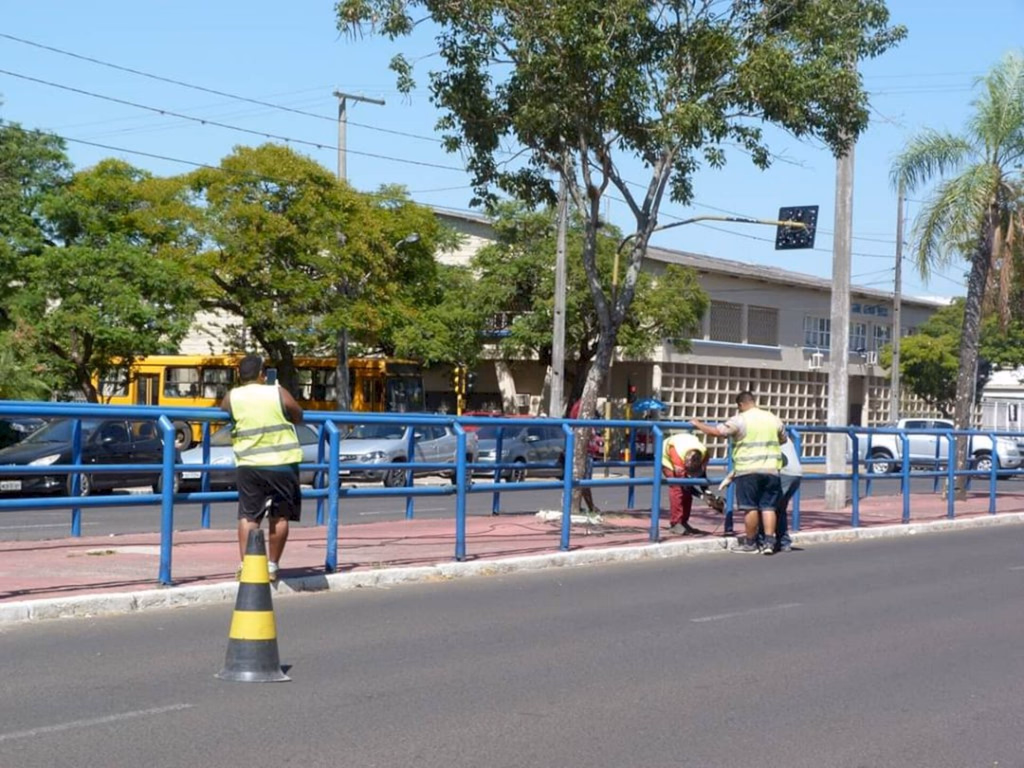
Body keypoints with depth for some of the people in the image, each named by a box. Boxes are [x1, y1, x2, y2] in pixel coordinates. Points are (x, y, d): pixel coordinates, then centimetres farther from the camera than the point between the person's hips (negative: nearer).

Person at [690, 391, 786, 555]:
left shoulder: (740, 420, -7)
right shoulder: (773, 419, 10)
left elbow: (716, 431, -9)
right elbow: (783, 439, 24)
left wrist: (698, 424, 6)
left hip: (748, 470, -4)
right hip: (771, 470, 4)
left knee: (751, 507, 2)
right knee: (768, 506, 6)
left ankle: (750, 543, 9)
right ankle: (769, 542, 0)